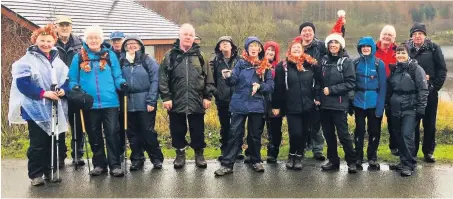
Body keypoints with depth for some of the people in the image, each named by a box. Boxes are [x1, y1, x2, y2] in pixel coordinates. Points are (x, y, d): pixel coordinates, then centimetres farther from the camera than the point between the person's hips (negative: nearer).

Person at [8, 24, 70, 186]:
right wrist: (43, 93, -20)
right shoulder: (28, 59, -6)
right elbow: (22, 83, -14)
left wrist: (63, 90, -7)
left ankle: (50, 170, 24)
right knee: (38, 143, -2)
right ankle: (35, 174, 9)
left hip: (55, 108, 6)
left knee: (53, 141, 11)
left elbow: (66, 79, 15)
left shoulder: (57, 60, 13)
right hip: (36, 108, -5)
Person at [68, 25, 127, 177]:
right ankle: (99, 164, 24)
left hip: (110, 102, -1)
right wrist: (75, 87, -14)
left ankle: (115, 165, 5)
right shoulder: (79, 57, 6)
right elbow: (72, 79, 6)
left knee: (112, 133, -3)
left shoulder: (110, 55, 4)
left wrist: (122, 84, -17)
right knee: (94, 135, 11)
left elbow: (117, 77, 3)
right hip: (89, 103, 2)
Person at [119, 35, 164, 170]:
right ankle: (137, 159, 20)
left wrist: (151, 101, -14)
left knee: (148, 131, 0)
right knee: (133, 133, 9)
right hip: (129, 104, 4)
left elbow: (155, 81, -7)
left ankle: (156, 158, 12)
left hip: (145, 103, -3)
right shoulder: (122, 62, 9)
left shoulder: (147, 60, -1)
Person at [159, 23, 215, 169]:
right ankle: (180, 154, 26)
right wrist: (166, 97, -8)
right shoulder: (170, 55, 2)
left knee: (197, 130, 8)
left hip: (196, 102, 0)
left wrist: (208, 96, -1)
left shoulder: (199, 55, 6)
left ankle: (199, 153, 24)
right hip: (176, 102, 0)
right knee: (178, 130, 10)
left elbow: (208, 77, 5)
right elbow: (163, 78, -2)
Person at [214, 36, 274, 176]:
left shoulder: (265, 66, 6)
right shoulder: (241, 63, 3)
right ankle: (227, 164, -1)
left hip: (257, 105, 1)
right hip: (239, 104, -1)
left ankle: (256, 161, 27)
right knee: (234, 133, -3)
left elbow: (271, 86, 2)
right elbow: (234, 80, -10)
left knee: (255, 134, 11)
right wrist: (228, 77, -32)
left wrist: (260, 86, -16)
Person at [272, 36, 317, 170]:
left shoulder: (311, 64, 6)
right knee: (296, 133, -9)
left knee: (304, 133, 8)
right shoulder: (283, 66, -1)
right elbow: (278, 88, -2)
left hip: (307, 106, 3)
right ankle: (291, 155, 16)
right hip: (291, 107, -3)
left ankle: (299, 157, 24)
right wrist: (276, 106, -4)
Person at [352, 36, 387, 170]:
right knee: (359, 130, 6)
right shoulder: (356, 63, 3)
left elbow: (383, 86, -5)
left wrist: (380, 106, -12)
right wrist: (349, 102, -2)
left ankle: (372, 157, 21)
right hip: (359, 103, 1)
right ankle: (358, 158, 16)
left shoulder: (379, 64, -3)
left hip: (374, 103, -1)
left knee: (374, 131, 8)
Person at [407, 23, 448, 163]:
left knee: (429, 123, 7)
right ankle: (412, 152, 15)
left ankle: (428, 152, 18)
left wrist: (435, 86, -8)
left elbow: (442, 69, -1)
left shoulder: (433, 48, -1)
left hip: (430, 93, 0)